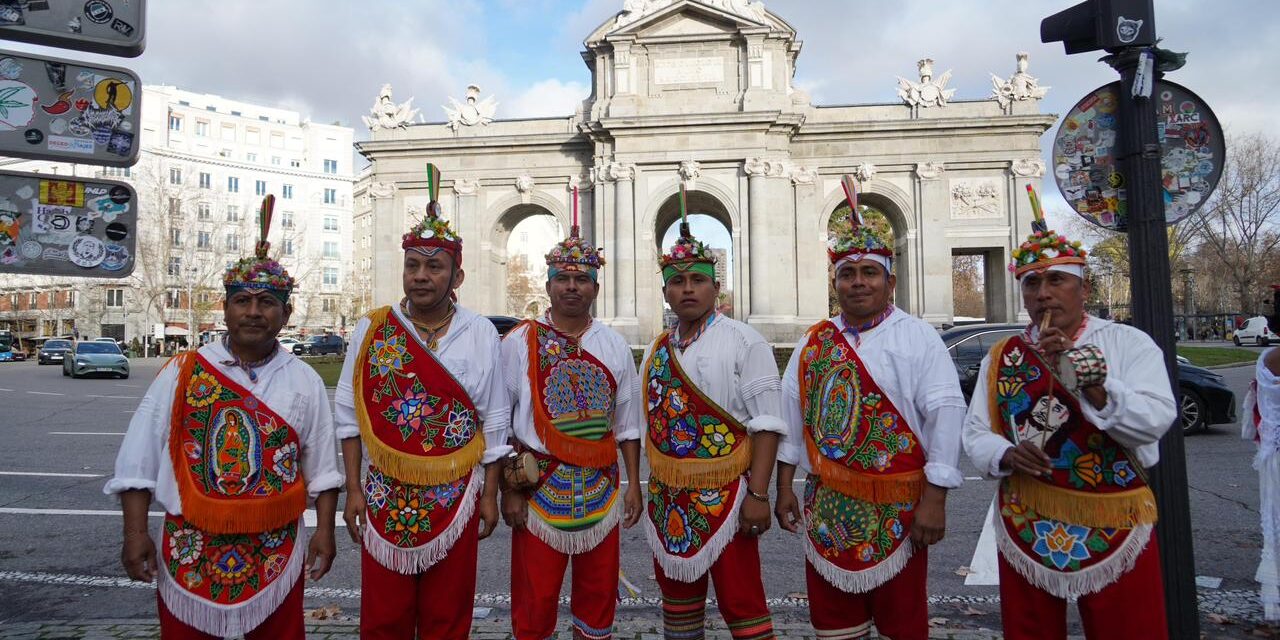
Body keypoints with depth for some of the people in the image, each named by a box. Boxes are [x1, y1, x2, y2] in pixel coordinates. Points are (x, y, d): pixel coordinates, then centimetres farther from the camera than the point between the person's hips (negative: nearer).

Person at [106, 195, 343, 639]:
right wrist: (135, 533, -7)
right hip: (189, 550, 0)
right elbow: (139, 458, -2)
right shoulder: (182, 373, -4)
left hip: (277, 552, 1)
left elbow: (322, 468, 3)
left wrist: (324, 531, 0)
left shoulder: (305, 382, -1)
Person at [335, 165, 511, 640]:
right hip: (383, 498, 1)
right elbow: (350, 414, 2)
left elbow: (494, 422, 0)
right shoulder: (371, 331, -2)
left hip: (455, 498, 0)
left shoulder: (481, 334, -4)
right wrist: (353, 490, -1)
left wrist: (489, 495, 1)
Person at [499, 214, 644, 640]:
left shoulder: (614, 345, 5)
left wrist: (633, 485, 6)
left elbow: (628, 424, 9)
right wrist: (509, 490, -7)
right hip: (538, 488, -2)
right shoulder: (520, 342, -4)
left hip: (601, 489, 3)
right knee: (535, 601, 7)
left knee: (598, 597, 14)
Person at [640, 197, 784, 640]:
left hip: (724, 495, -6)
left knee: (741, 602, 2)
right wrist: (648, 491, 15)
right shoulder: (657, 351, 9)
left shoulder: (743, 342, -9)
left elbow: (766, 424, -13)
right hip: (667, 498, 6)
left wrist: (758, 495, -18)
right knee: (677, 597, 18)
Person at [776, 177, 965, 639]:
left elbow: (946, 414, -12)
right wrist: (785, 488, 7)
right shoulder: (813, 342, 6)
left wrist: (934, 499, -16)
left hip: (896, 507, -3)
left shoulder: (918, 338, -6)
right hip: (825, 506, 4)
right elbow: (792, 414, 9)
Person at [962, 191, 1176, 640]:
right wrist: (1005, 454, -16)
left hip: (1114, 525, -2)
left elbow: (1156, 419, -17)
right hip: (1024, 526, 2)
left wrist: (1087, 376, -26)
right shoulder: (1001, 357, 4)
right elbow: (976, 432, 3)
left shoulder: (1128, 343, -3)